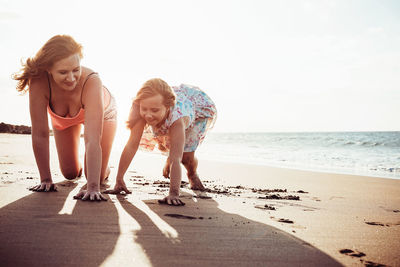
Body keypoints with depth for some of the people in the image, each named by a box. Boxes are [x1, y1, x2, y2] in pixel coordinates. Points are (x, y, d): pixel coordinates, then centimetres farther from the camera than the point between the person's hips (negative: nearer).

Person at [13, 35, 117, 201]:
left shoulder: (92, 81, -45)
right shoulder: (39, 81, -40)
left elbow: (92, 140, -50)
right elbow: (40, 134, -33)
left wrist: (93, 187, -55)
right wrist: (46, 179, -31)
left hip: (102, 112, -2)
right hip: (62, 118, 2)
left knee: (97, 176, -3)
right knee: (70, 173, 11)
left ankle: (103, 169, 33)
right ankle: (77, 166, 47)